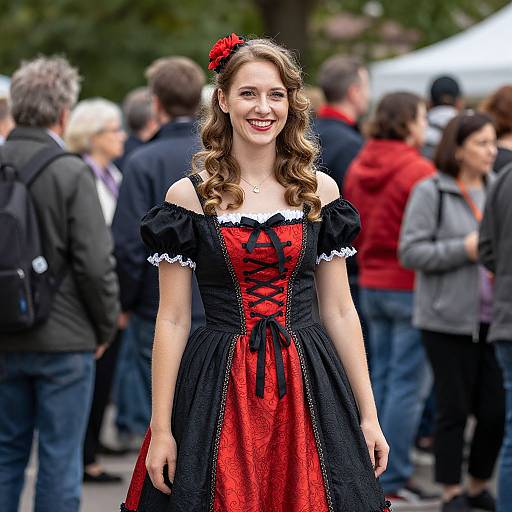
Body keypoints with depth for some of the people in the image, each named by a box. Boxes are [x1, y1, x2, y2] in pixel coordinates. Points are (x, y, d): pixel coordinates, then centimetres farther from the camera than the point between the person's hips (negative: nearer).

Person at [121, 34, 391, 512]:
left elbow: (340, 311, 7)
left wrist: (368, 415, 4)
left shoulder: (320, 190, 5)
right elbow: (172, 319, -2)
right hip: (221, 392, -2)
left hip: (308, 387, 2)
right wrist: (160, 428, -6)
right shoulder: (188, 195, -2)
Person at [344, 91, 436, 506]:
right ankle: (394, 479, -2)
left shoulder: (359, 168, 6)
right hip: (411, 286, -8)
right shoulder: (419, 172, -17)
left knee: (382, 379, 15)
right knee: (408, 385, -3)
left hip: (371, 284, 8)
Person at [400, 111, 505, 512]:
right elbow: (411, 251, -11)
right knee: (454, 409, 2)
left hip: (492, 318, 5)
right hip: (449, 319, -5)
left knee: (495, 409, 4)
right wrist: (464, 249, -17)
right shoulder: (431, 192, -6)